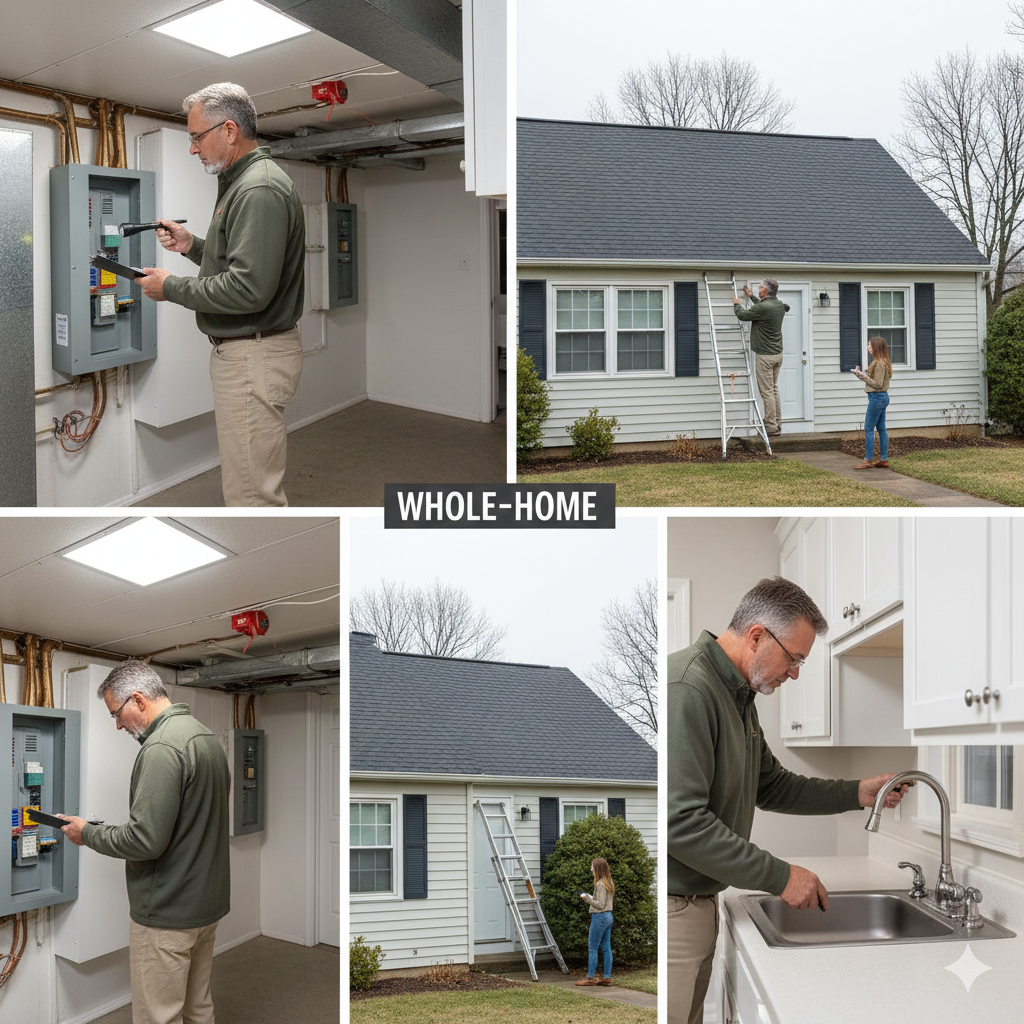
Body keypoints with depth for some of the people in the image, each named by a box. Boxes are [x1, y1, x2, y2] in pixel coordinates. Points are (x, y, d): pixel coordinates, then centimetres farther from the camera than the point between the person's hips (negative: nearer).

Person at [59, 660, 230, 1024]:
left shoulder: (162, 748, -21)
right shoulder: (207, 737, 11)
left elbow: (145, 840, -25)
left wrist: (89, 834, -9)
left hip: (168, 914, -10)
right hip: (208, 902, 10)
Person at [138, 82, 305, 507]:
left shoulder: (260, 191, -18)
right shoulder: (244, 181, 18)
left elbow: (248, 289, -25)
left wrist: (172, 288, -14)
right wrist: (193, 246, 12)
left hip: (254, 357, -11)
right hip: (238, 352, 11)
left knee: (252, 494, -9)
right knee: (252, 483, 16)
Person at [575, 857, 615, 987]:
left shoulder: (600, 884, -17)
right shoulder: (609, 883, 12)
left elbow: (600, 905, -19)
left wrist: (587, 898, -18)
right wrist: (590, 898, 18)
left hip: (600, 917, -10)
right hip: (608, 917, 10)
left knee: (593, 949, -2)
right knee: (606, 948, 9)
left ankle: (590, 977, 1)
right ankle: (607, 977, 10)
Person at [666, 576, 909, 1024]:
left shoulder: (739, 697, 16)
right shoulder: (686, 689, -20)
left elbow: (771, 786, 27)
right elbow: (681, 822, -26)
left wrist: (856, 793, 15)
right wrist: (779, 876, -20)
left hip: (701, 900, 10)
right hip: (669, 907, -10)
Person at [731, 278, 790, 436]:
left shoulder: (762, 308, -21)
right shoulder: (780, 305, 5)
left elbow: (742, 315, -6)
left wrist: (737, 304, 15)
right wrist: (751, 296, 39)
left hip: (765, 355, -8)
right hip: (778, 353, 8)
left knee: (767, 392, -4)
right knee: (774, 389, 14)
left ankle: (771, 427, -3)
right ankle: (777, 425, 16)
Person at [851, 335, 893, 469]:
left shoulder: (880, 364, -18)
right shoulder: (882, 362, 13)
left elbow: (878, 384, -20)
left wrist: (863, 376, -20)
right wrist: (861, 374, 11)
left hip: (877, 397, -10)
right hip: (882, 398, 10)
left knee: (868, 428, -6)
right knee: (881, 429, 11)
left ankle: (868, 460, -5)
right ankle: (884, 460, 13)